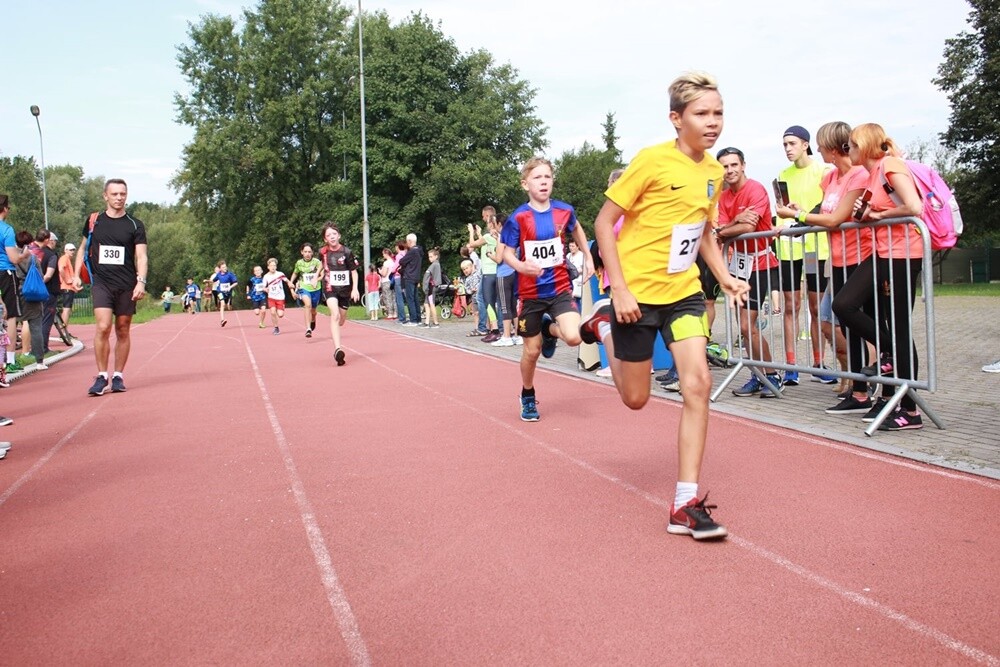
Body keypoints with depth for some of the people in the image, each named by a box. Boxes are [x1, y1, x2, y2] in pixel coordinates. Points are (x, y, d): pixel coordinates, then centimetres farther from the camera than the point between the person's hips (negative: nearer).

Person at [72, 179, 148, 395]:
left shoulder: (135, 225, 4)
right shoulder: (93, 221, 8)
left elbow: (141, 256, -2)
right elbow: (83, 248, 20)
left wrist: (141, 281, -15)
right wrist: (76, 275, 11)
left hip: (127, 286, 0)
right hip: (101, 282, 0)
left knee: (123, 331, 5)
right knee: (103, 327, -15)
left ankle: (118, 376, 17)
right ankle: (101, 376, -5)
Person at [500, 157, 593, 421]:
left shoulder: (564, 210, -4)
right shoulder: (518, 218, -12)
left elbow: (577, 229, 19)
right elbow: (507, 253, -7)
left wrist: (588, 257, 15)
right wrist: (521, 266, -28)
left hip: (560, 288, 2)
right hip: (531, 293, -1)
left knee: (573, 337, -21)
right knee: (532, 351, 8)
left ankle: (549, 329, 16)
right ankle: (528, 397, 34)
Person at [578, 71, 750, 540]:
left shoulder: (714, 171, 6)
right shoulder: (652, 160, -14)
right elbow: (604, 223, -12)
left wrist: (725, 278, 6)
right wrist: (619, 290, -19)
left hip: (683, 290, 5)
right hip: (637, 293, -5)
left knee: (697, 383, -11)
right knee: (635, 399, 8)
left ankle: (685, 504, -3)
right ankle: (605, 323, 38)